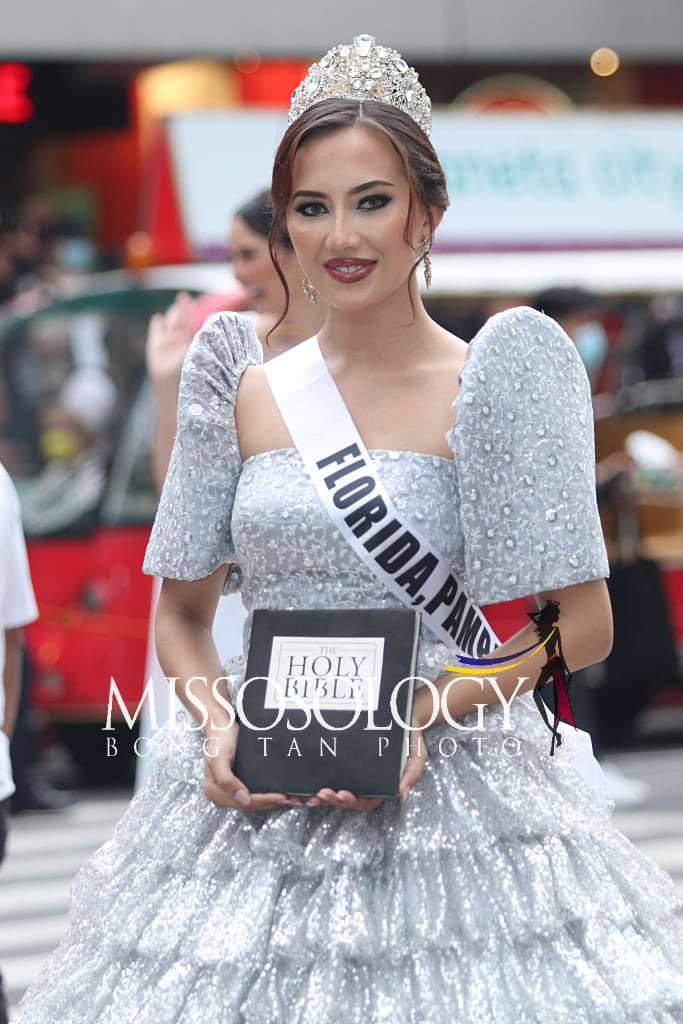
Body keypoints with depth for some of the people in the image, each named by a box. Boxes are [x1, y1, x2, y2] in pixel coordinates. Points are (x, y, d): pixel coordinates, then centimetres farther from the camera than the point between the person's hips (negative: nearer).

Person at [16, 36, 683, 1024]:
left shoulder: (488, 385, -2)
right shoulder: (245, 390, 8)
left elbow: (582, 623, -1)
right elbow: (181, 616, 15)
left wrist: (429, 705, -15)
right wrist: (219, 721, -5)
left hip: (443, 785, -3)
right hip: (254, 803, 3)